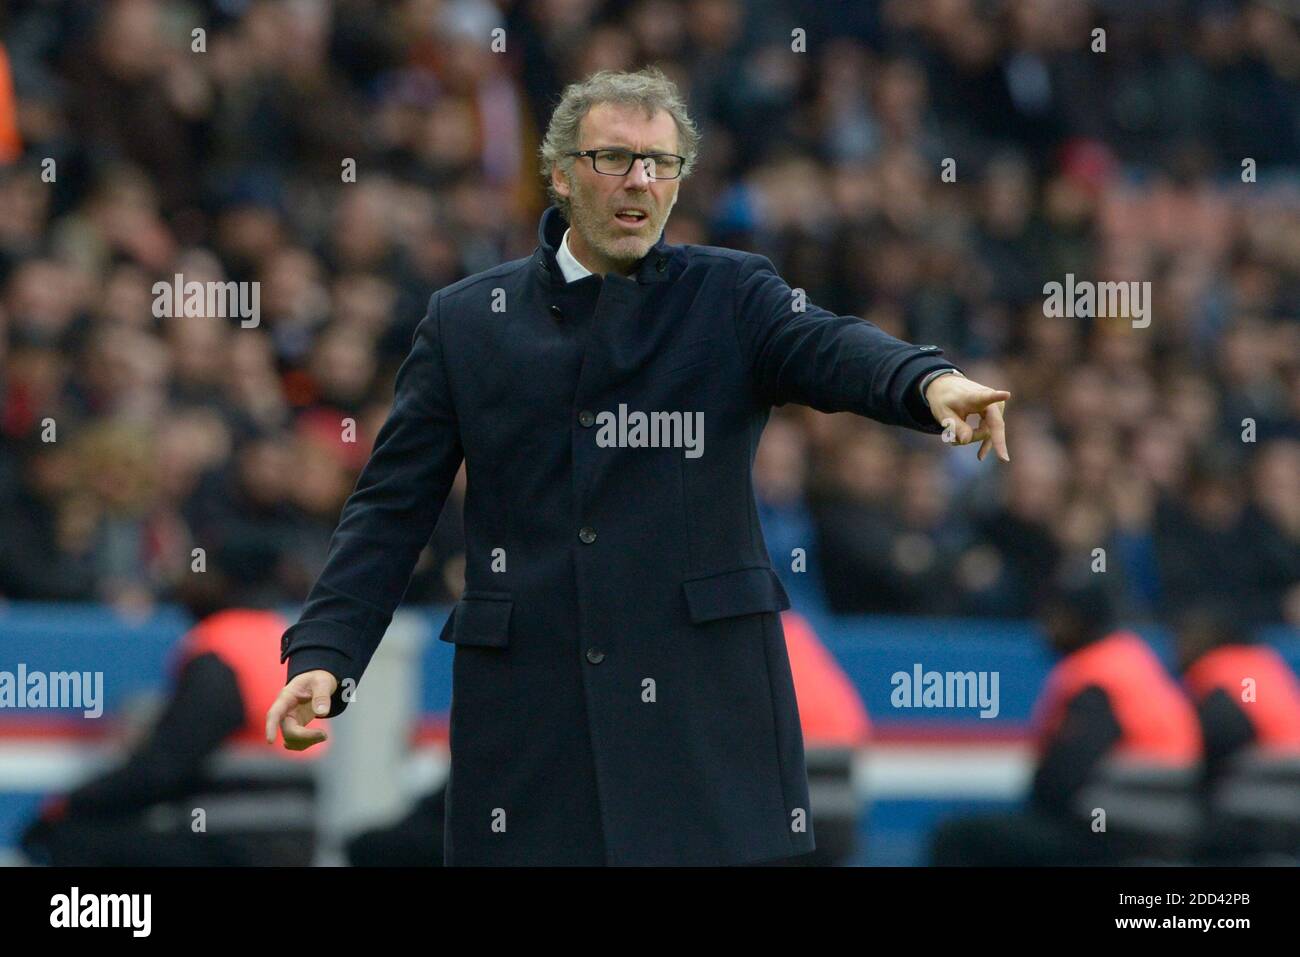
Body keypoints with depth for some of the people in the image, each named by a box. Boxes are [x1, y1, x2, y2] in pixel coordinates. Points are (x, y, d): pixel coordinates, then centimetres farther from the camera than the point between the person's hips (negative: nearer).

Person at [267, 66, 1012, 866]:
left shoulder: (731, 298, 6)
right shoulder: (465, 321, 10)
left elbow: (831, 350, -14)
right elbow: (392, 508, 9)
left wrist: (932, 382, -37)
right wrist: (324, 653, -3)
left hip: (705, 708, -1)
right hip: (530, 705, 1)